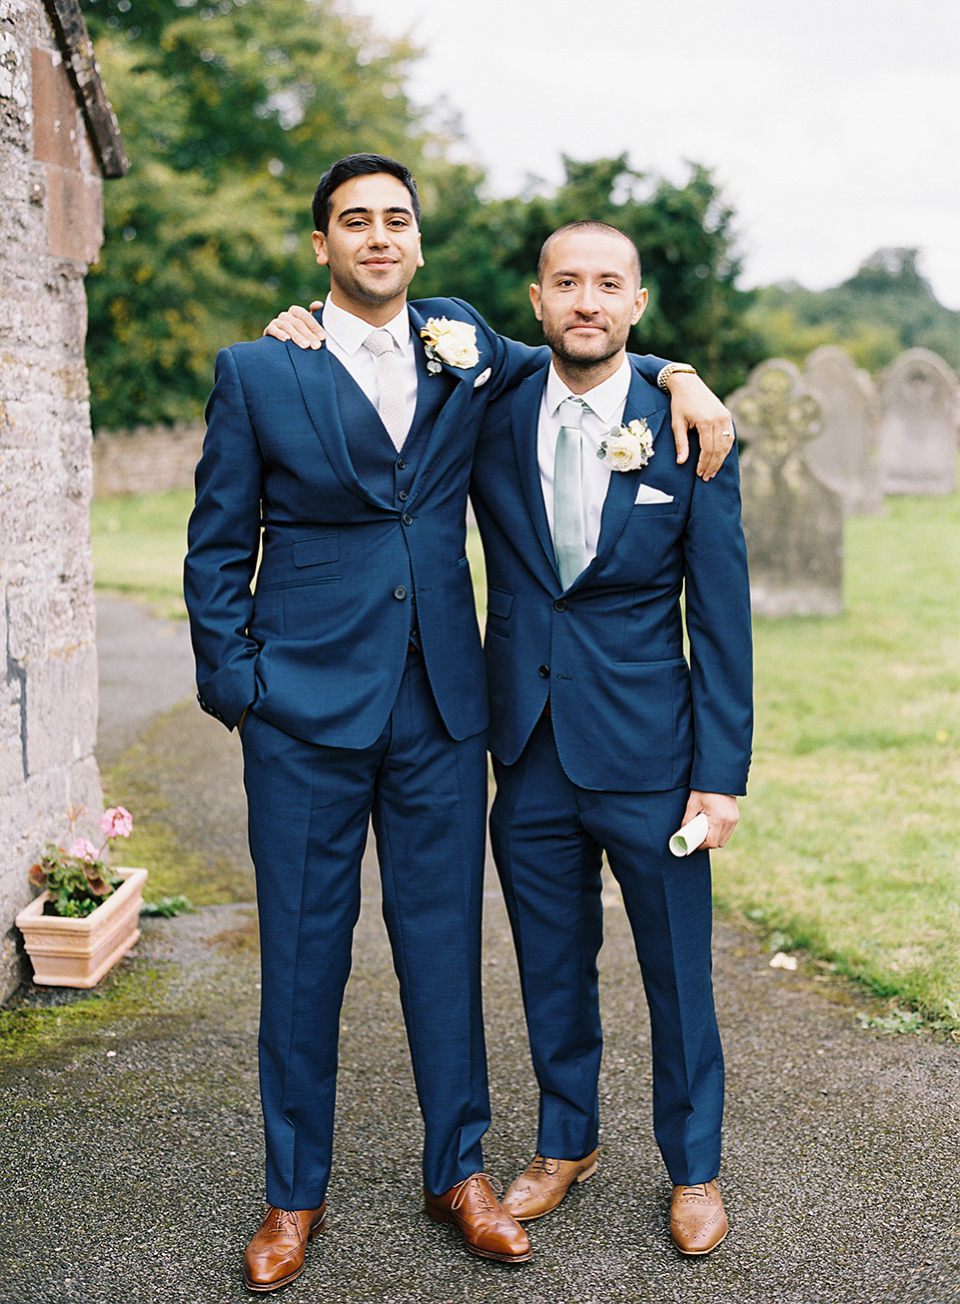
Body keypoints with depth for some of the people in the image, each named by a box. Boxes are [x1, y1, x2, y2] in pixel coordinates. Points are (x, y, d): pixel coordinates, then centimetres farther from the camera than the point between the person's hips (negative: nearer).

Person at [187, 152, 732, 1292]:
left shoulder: (467, 350, 8)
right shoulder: (255, 372, 1)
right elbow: (217, 549, 4)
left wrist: (673, 373, 5)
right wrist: (236, 688, -3)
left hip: (440, 705, 2)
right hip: (307, 705, -2)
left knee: (444, 938, 9)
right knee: (303, 948, 6)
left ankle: (457, 1170, 26)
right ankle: (294, 1193, 22)